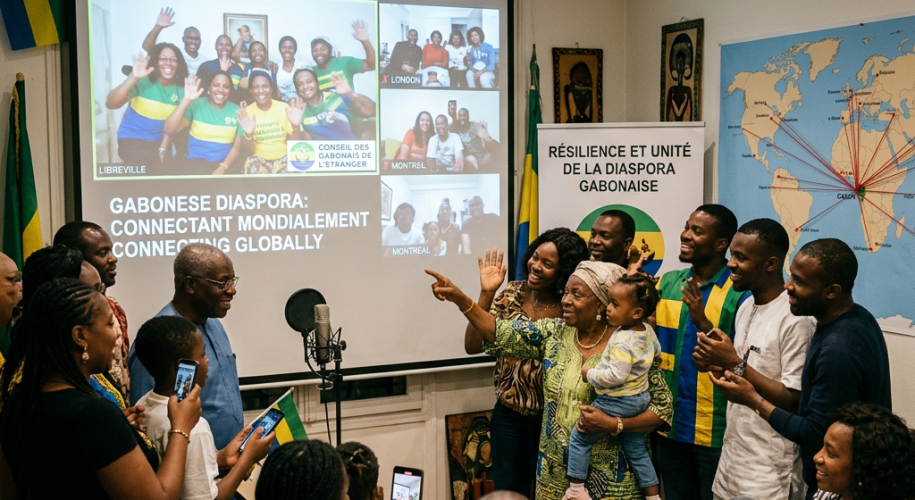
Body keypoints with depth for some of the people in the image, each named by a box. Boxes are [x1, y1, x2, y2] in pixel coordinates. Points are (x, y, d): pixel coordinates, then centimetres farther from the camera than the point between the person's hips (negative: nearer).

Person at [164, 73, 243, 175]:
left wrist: (223, 168, -13)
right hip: (196, 161, -1)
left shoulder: (236, 110, 4)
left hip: (225, 163, 1)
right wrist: (187, 100, -19)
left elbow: (237, 146, 4)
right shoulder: (196, 105, 1)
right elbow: (169, 130, -12)